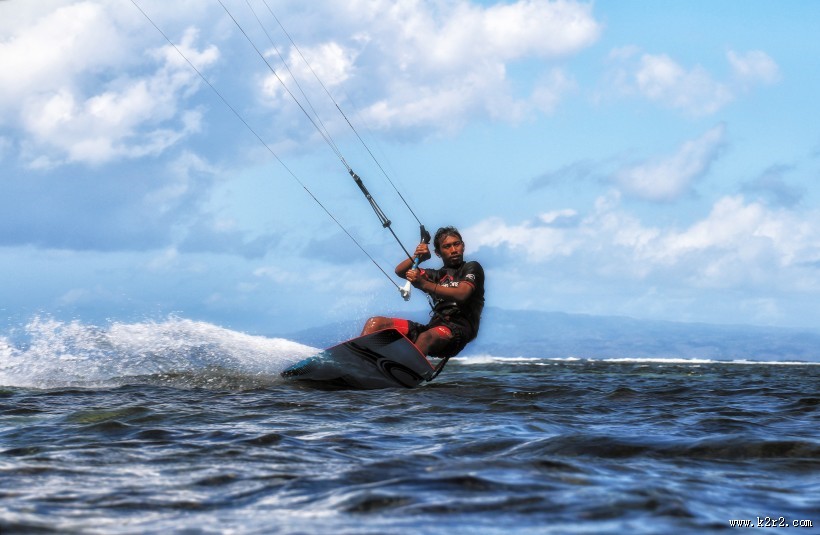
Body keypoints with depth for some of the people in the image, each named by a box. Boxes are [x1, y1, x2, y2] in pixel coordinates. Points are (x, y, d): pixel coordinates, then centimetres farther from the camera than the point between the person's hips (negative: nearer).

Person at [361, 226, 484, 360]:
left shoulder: (472, 268, 10)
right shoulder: (438, 275, 27)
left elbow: (461, 295, -9)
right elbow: (400, 271, 24)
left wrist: (423, 284, -19)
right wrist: (418, 258, 3)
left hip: (460, 327, -6)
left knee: (426, 337, -41)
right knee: (375, 323, -8)